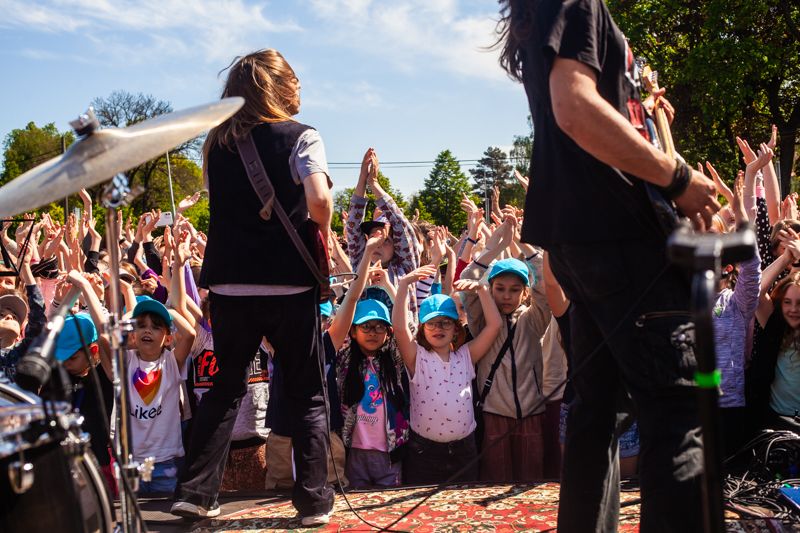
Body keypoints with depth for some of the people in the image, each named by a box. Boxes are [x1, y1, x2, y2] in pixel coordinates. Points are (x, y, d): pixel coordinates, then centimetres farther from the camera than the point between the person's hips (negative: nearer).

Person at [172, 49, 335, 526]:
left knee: (225, 387, 17)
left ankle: (197, 491, 15)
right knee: (306, 394, 9)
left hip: (229, 283, 4)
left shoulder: (217, 142, 10)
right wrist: (322, 234, -1)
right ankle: (314, 499, 12)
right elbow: (318, 199, -20)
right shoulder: (301, 137, -4)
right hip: (290, 284, -4)